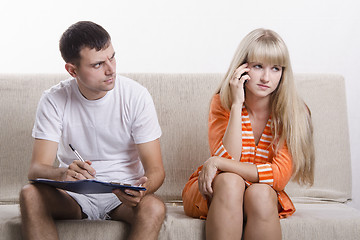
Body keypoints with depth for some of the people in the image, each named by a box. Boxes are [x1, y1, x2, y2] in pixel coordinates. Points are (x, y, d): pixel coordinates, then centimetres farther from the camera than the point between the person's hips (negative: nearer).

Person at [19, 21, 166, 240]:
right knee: (30, 194, -28)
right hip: (74, 195, 1)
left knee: (154, 207, -33)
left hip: (124, 196, -1)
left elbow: (155, 170, -10)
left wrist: (142, 189, -35)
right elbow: (37, 168, -15)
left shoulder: (136, 96, -10)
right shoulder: (54, 101, -8)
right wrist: (63, 174, -40)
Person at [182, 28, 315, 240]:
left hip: (265, 196, 0)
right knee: (230, 181, -33)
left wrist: (219, 163, -26)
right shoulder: (223, 102, -10)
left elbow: (279, 176, -21)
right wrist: (237, 104, -26)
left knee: (260, 193, -34)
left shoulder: (294, 112, -12)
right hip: (214, 193, 0)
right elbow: (228, 159, -23)